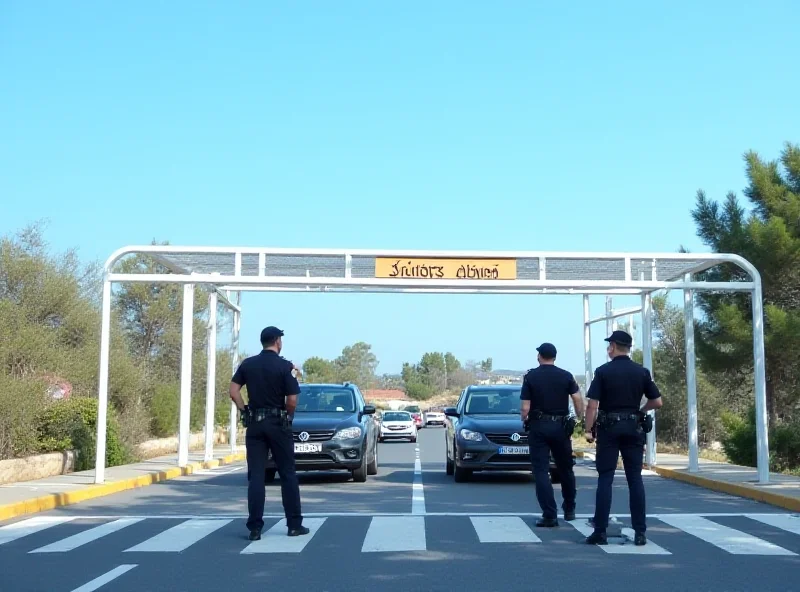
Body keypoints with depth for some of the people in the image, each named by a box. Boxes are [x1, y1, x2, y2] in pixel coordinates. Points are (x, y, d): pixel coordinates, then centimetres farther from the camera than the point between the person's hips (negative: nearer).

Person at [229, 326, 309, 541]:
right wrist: (288, 417, 5)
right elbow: (292, 401, -12)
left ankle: (255, 527, -1)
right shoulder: (285, 366, -8)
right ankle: (294, 525, 10)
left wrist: (245, 411, 5)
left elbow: (233, 391, -2)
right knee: (288, 474, 7)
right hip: (278, 424, -3)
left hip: (254, 424, 3)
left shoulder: (247, 364, 4)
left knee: (256, 476, 3)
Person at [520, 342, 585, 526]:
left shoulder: (530, 377, -3)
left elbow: (525, 408, -7)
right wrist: (579, 418, 8)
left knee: (541, 471, 0)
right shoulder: (566, 376, 1)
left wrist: (524, 420, 12)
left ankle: (550, 515, -7)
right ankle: (569, 509, 31)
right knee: (565, 469, 18)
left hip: (538, 427, -2)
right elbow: (578, 400, -7)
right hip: (561, 427, 2)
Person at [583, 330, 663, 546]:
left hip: (609, 428, -2)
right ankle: (640, 532, 3)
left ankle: (600, 531, -1)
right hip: (633, 428, 2)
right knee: (635, 479, 5)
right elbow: (657, 402, 2)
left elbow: (592, 404, -10)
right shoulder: (642, 372, 3)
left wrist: (589, 429, -2)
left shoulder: (603, 371, -6)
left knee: (605, 479, 1)